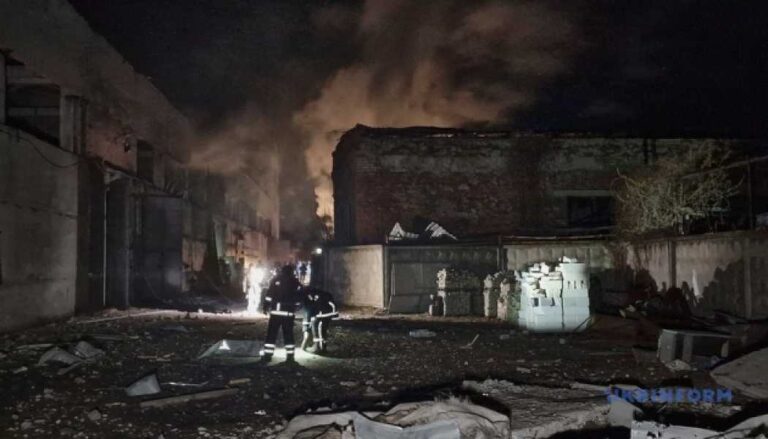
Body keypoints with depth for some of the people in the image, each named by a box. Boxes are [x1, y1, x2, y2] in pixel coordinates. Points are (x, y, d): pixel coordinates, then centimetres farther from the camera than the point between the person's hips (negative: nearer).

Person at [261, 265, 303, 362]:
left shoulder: (276, 279, 0)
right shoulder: (295, 282, 10)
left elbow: (270, 294, -6)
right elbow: (298, 298, 13)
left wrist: (266, 305, -1)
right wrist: (294, 308, 25)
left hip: (276, 311, -3)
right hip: (289, 312, 3)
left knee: (272, 333, 0)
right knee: (288, 334, 10)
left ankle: (268, 354, -3)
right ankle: (290, 355, 9)